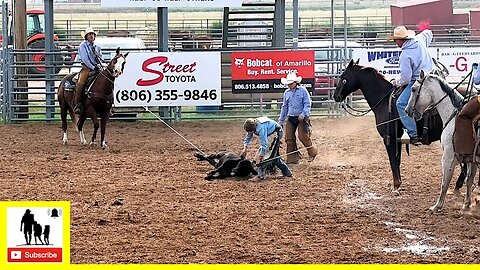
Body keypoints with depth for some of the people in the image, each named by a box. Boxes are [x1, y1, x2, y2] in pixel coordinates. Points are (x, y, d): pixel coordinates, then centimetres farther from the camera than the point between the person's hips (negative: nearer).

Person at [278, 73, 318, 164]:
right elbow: (284, 107, 20)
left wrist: (303, 114, -22)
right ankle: (292, 158, 7)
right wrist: (281, 120, 20)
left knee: (303, 137, -9)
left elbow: (307, 104, -7)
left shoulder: (303, 91, -3)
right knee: (289, 138, 0)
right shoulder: (286, 93, 12)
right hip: (290, 118, 5)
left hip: (302, 118, -5)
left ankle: (312, 153, 14)